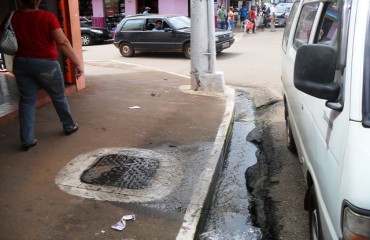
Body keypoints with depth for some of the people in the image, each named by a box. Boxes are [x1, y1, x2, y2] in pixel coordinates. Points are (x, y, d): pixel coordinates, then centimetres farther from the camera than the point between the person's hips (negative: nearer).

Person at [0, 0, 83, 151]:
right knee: (58, 97, 16)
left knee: (27, 101, 10)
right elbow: (63, 43, -20)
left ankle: (27, 140, 11)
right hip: (46, 64, -3)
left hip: (21, 63, 3)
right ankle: (69, 126, 34)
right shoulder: (48, 17, -13)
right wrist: (78, 63, -19)